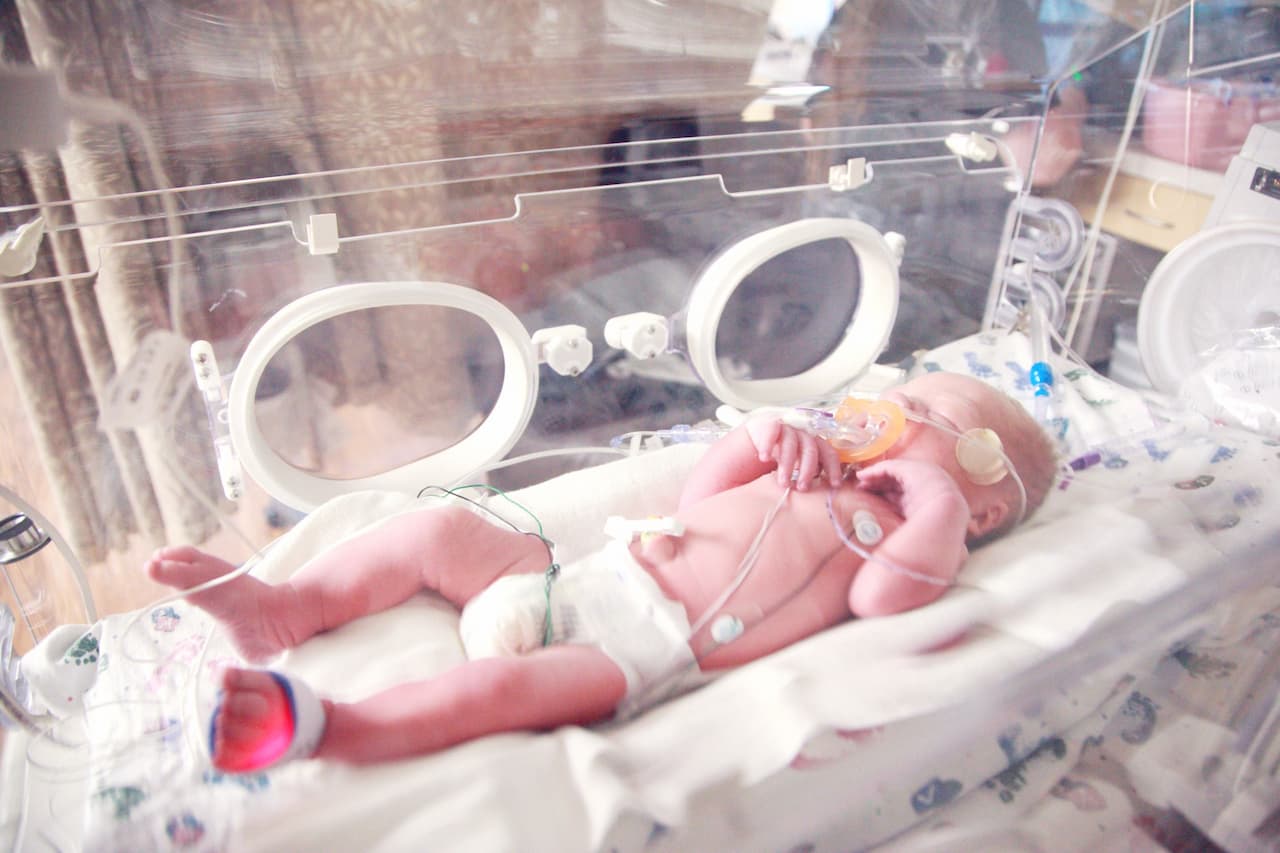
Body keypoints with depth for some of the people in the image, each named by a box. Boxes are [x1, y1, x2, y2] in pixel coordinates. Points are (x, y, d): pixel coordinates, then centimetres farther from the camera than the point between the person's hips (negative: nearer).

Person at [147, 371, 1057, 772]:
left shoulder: (909, 537, 5)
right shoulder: (816, 475, 25)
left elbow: (883, 594, -18)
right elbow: (698, 498, 24)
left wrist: (939, 502, -13)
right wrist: (764, 434, 12)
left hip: (640, 650, -7)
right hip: (578, 574, 8)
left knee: (501, 684, -32)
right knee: (443, 524, 1)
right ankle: (288, 610, 7)